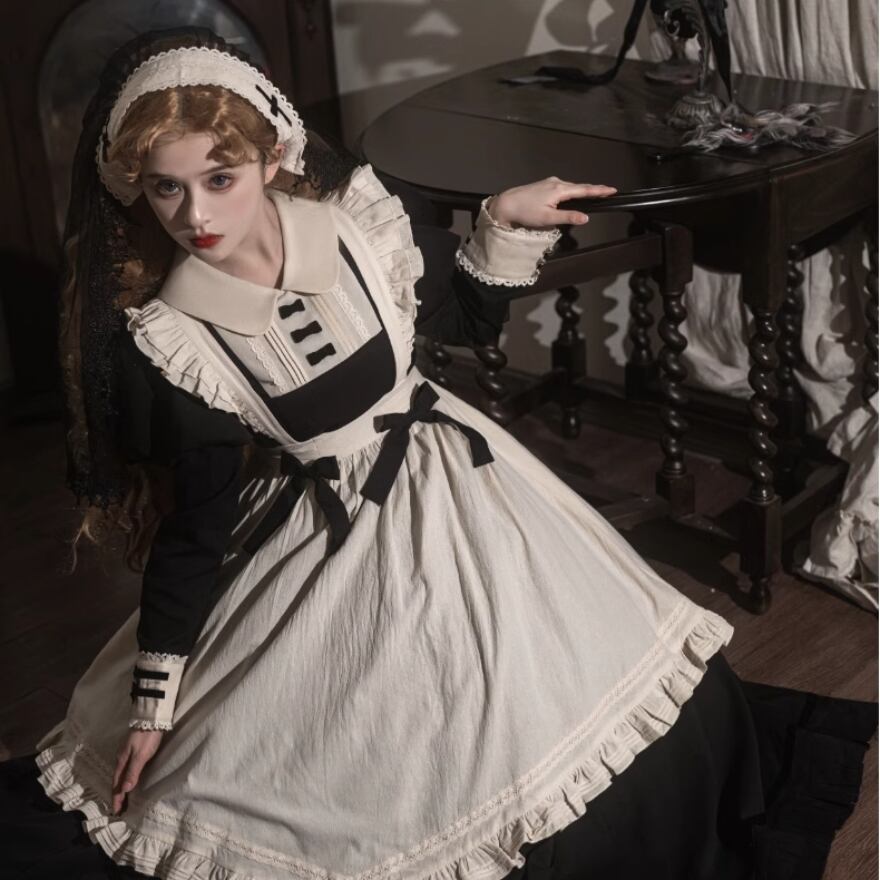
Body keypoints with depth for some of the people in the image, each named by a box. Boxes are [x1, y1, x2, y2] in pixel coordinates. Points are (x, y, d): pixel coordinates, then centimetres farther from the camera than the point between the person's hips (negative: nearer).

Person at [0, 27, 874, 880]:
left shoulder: (360, 213, -15)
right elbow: (199, 526, -9)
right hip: (326, 545, -1)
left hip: (455, 483, 2)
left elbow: (466, 315, 6)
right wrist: (153, 702, -6)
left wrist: (506, 222, -12)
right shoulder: (163, 338, -19)